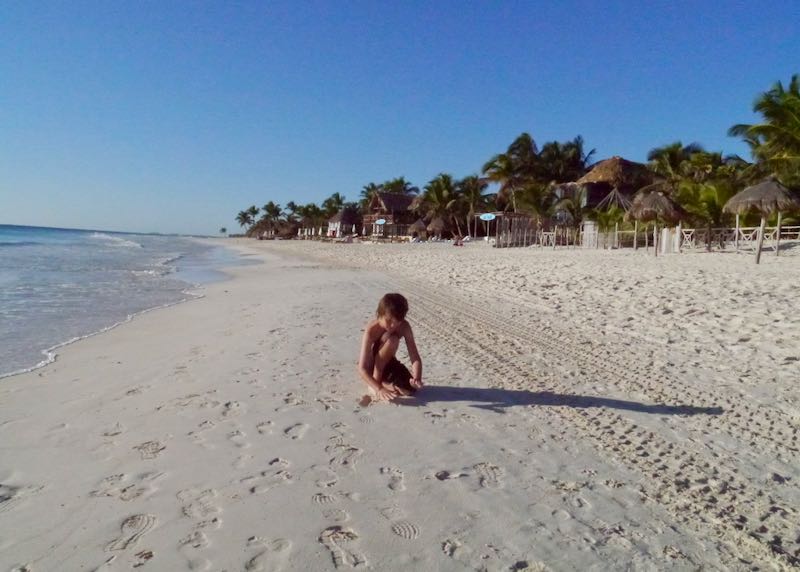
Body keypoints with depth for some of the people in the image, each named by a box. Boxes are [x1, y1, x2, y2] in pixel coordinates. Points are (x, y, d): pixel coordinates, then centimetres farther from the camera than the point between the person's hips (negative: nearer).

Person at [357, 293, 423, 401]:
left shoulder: (404, 327, -19)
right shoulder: (371, 330, -31)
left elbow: (415, 358, -19)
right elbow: (362, 368, -36)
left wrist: (417, 379, -40)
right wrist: (379, 389, -49)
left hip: (388, 363, 4)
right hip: (371, 367, -4)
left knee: (411, 389, -23)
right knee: (391, 339, -33)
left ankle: (384, 382, 4)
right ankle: (376, 380, -18)